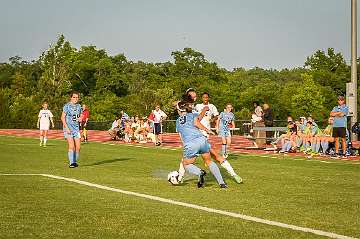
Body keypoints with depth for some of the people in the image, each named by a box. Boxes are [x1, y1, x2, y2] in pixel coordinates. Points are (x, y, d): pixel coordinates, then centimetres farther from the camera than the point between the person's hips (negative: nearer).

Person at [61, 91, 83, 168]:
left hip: (76, 128, 5)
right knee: (71, 146, -13)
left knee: (78, 147, -1)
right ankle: (71, 162, -7)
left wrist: (80, 119, -2)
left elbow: (81, 116, 23)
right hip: (68, 128, -5)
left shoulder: (79, 106, 11)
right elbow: (62, 117, -6)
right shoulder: (67, 106, -5)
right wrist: (67, 128, -14)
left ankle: (75, 161, 13)